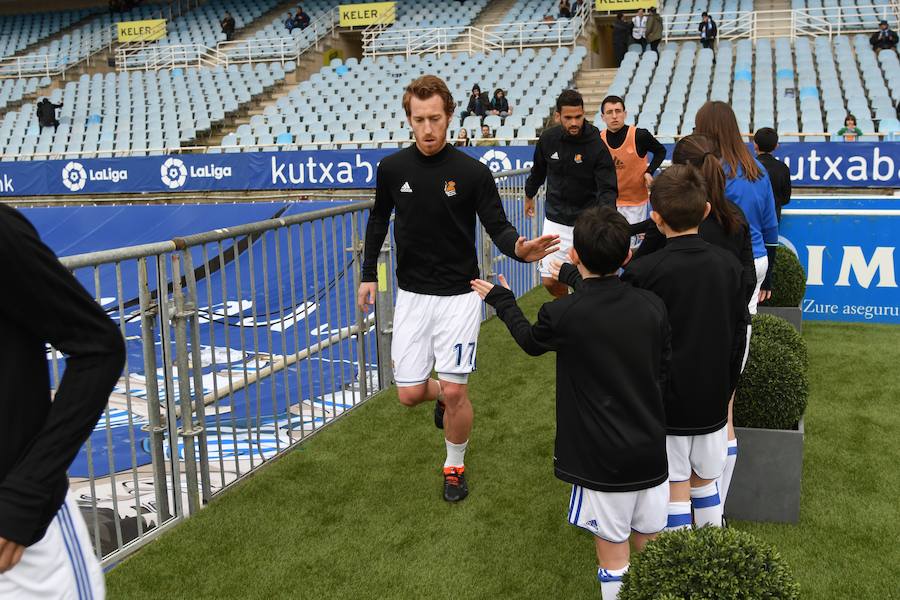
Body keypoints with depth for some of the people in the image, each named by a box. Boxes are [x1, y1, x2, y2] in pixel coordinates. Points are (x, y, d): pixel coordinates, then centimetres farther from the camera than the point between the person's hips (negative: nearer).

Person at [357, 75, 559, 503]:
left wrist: (519, 249, -33)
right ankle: (440, 394, 39)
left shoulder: (472, 172, -12)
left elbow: (498, 227, -10)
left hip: (458, 295, -3)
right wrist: (368, 274, 12)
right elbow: (379, 219, 13)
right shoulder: (392, 168, -4)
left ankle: (455, 467, 24)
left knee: (455, 392, -3)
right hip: (412, 294, 3)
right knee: (410, 394, 2)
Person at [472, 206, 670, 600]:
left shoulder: (562, 315, -16)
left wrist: (502, 301, 23)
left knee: (614, 566, 9)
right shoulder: (653, 307, -4)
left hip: (602, 462, -4)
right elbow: (663, 372, 8)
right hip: (651, 453, 4)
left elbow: (530, 340, 7)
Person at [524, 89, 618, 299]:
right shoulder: (548, 139, -5)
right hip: (555, 218, 3)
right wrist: (529, 195, 30)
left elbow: (608, 189, -19)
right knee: (549, 281, 2)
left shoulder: (597, 146, -15)